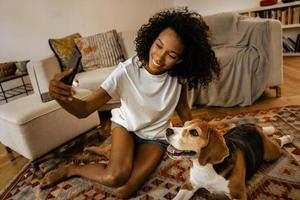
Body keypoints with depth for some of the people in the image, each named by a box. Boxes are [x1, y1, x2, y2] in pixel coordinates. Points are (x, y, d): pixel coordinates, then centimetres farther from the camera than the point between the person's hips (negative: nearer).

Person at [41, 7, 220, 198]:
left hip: (156, 136, 2)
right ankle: (72, 169, 4)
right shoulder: (126, 71, -27)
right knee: (115, 177, -29)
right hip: (125, 125, -1)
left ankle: (73, 169, 10)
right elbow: (84, 109, -29)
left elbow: (183, 108, -1)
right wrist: (60, 96, -50)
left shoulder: (179, 76, -20)